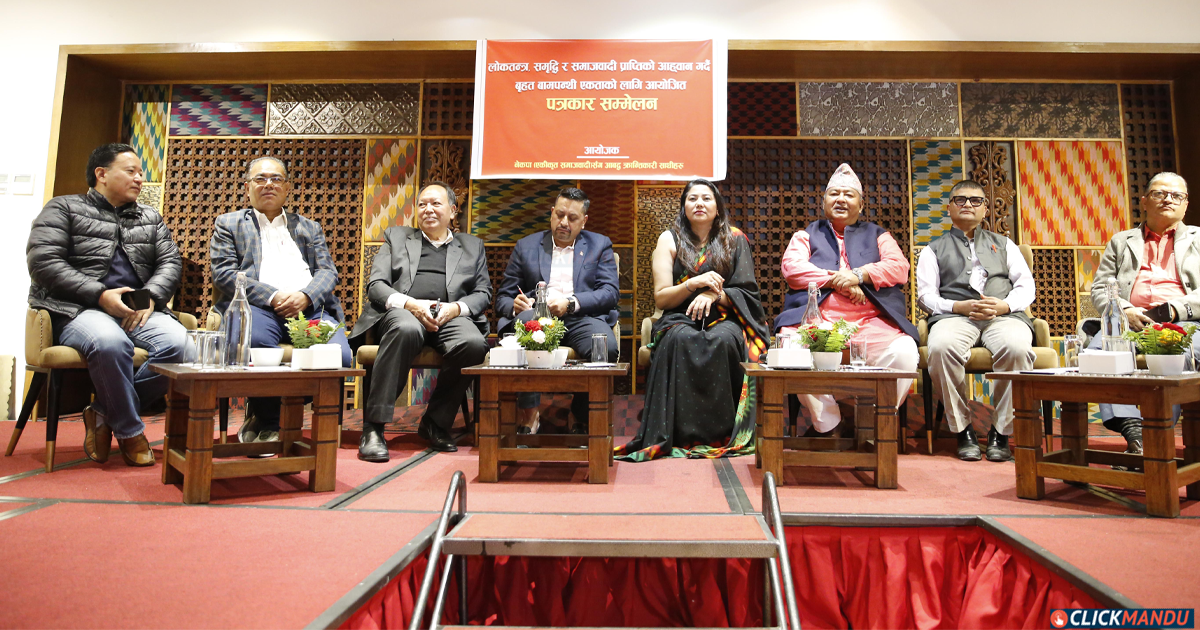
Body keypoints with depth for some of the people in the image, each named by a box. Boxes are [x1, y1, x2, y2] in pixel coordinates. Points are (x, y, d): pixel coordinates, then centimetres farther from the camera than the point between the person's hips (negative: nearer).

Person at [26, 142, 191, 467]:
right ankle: (129, 430, -17)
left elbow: (170, 262, 12)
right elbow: (43, 262, -4)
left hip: (139, 310, 4)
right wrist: (100, 295, -16)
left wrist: (150, 297, -9)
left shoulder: (151, 218, 22)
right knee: (110, 342, -39)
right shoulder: (64, 208, 9)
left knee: (179, 345, -28)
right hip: (77, 309, -4)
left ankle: (104, 412, -8)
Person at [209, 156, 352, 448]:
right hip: (257, 307, -2)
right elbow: (224, 274, 5)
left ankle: (263, 420, -9)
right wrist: (273, 296, -10)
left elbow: (328, 272, 14)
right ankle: (268, 423, -9)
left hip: (309, 308, 2)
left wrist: (305, 296, -9)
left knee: (339, 356, -29)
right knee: (256, 347, -38)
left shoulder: (309, 227, 28)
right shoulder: (228, 224, 21)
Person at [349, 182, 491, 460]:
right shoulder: (396, 237, 24)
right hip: (401, 312, -1)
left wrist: (456, 308, -8)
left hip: (451, 315, 1)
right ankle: (373, 428, -31)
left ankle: (435, 423, -13)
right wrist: (410, 304, -9)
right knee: (407, 329, -39)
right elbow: (375, 285, 11)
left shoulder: (472, 246, 25)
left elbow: (483, 293, 15)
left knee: (474, 343, -34)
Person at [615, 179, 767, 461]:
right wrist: (694, 283, -14)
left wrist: (715, 294, -14)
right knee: (682, 338, -37)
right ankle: (684, 433, -31)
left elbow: (748, 293, 6)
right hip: (681, 319, 0)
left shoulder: (735, 240, 11)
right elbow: (661, 298, 3)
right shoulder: (670, 240, 10)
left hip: (724, 319, 0)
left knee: (723, 339, -36)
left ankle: (721, 433, -26)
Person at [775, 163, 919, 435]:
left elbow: (899, 267, 9)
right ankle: (826, 423, -14)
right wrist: (836, 281, -5)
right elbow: (791, 268, 4)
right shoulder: (806, 235, 24)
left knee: (904, 352, -30)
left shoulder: (877, 235, 27)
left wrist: (859, 275, -8)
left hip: (871, 321, 1)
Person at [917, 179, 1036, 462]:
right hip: (954, 315, -1)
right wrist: (959, 307, -10)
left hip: (1004, 314, 1)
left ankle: (1001, 432, -20)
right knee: (941, 347, -37)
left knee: (1017, 346, -35)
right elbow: (926, 296, 9)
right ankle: (963, 430, -21)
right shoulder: (934, 249, 23)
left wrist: (1004, 305, -6)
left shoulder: (1004, 244, 30)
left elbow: (1026, 285, 16)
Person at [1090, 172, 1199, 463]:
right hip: (1130, 322, 1)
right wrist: (1125, 311, -8)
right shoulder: (1121, 241, 26)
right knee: (1099, 347, -34)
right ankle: (1134, 434, -39)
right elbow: (1099, 288, 13)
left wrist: (1176, 308, -11)